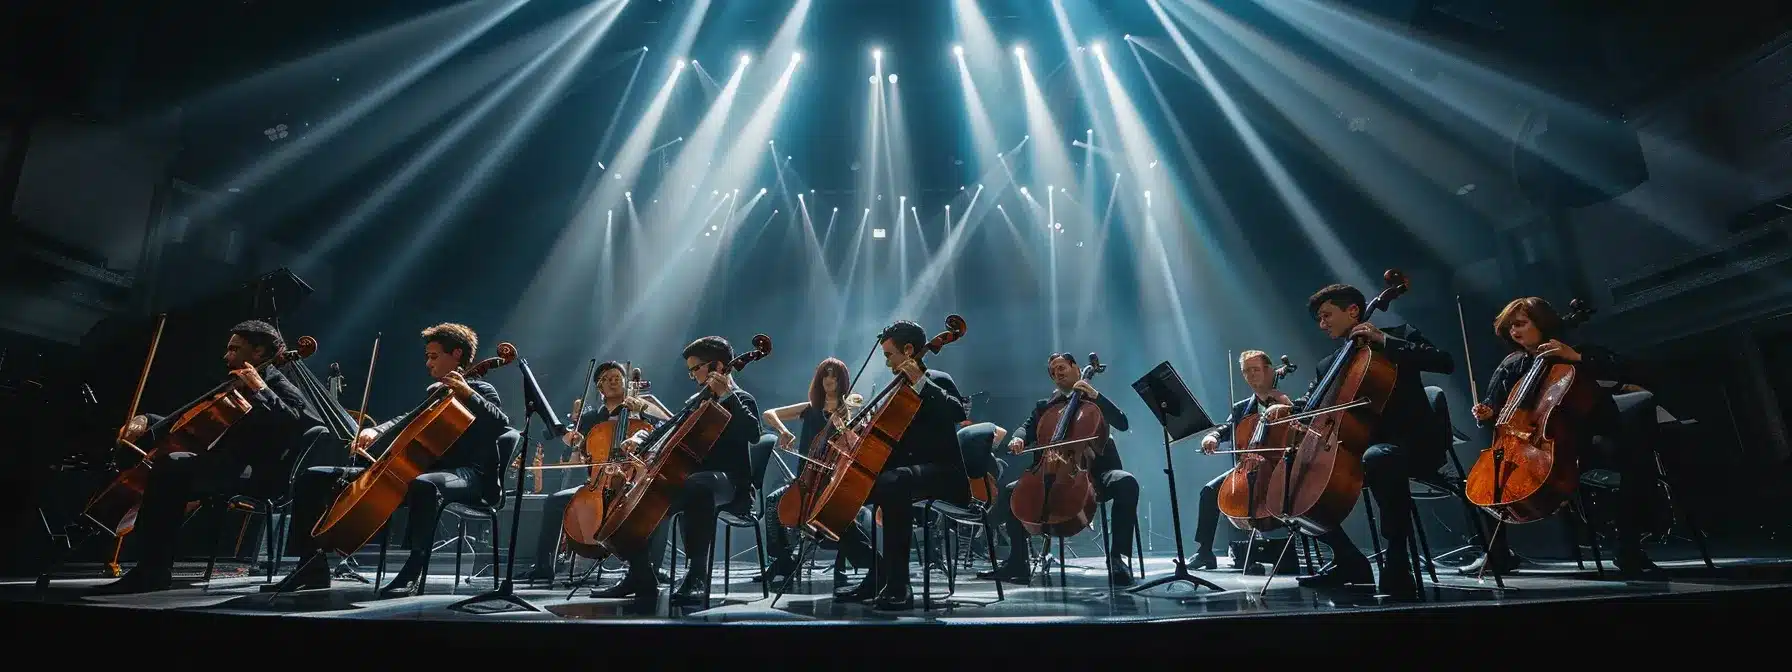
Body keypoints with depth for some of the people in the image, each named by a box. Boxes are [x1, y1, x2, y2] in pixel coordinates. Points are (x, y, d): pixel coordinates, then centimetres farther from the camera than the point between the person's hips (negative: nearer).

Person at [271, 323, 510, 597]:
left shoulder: (481, 391, 2)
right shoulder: (434, 392, 25)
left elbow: (503, 425, -16)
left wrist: (468, 393, -20)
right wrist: (377, 431, 9)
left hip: (469, 476, -9)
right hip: (417, 472, 9)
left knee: (424, 485, -48)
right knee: (313, 478, 8)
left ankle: (414, 573, -38)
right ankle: (313, 568, 8)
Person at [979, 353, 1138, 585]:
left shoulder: (1094, 401, 14)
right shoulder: (1045, 406, 20)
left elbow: (1122, 423, -1)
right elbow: (1028, 427, 5)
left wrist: (1095, 395, -9)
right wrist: (1018, 438, -19)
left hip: (1093, 472, -2)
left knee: (1126, 482, -33)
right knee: (1010, 492, -14)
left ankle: (1118, 557, -27)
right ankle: (1018, 562, -7)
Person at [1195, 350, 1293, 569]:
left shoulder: (1288, 404, 7)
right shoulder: (1241, 408, 18)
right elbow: (1226, 429, 4)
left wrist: (1287, 404, -14)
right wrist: (1212, 437, -18)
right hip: (1246, 468, 4)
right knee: (1209, 490, -16)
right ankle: (1205, 551, -12)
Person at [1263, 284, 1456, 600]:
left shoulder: (1399, 335, 4)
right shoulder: (1328, 365, 16)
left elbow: (1444, 362, -13)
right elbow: (1310, 406, 7)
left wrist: (1384, 340, -15)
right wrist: (1286, 409, -16)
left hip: (1414, 443, -6)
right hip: (1361, 446, 7)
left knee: (1377, 458, -41)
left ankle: (1397, 564, -30)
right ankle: (1349, 560, 4)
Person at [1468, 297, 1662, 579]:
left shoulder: (1578, 350, 2)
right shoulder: (1511, 366, 8)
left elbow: (1624, 373, -12)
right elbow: (1496, 411, 8)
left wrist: (1577, 357, -19)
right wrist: (1487, 414, -15)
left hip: (1586, 441, -3)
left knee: (1635, 452, -34)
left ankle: (1629, 550, -24)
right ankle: (1497, 551, -1)